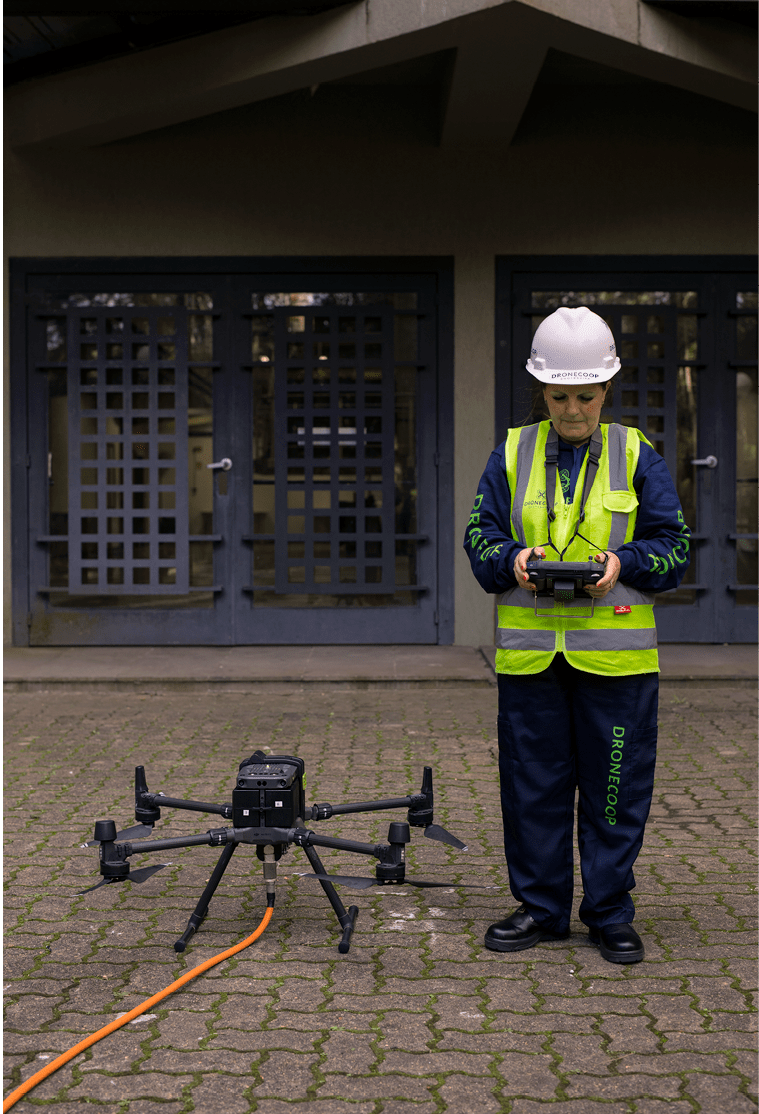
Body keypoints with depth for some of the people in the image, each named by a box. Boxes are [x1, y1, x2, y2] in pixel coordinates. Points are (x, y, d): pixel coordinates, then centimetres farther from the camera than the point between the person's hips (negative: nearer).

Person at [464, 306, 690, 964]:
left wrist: (624, 563, -15)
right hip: (529, 652, 1)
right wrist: (512, 560, -13)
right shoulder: (512, 456, 8)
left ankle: (610, 914, 17)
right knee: (533, 786, 7)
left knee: (615, 787, 4)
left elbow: (674, 548, 4)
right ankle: (540, 908, 21)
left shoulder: (637, 458, 4)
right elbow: (480, 537, 8)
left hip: (616, 652, -1)